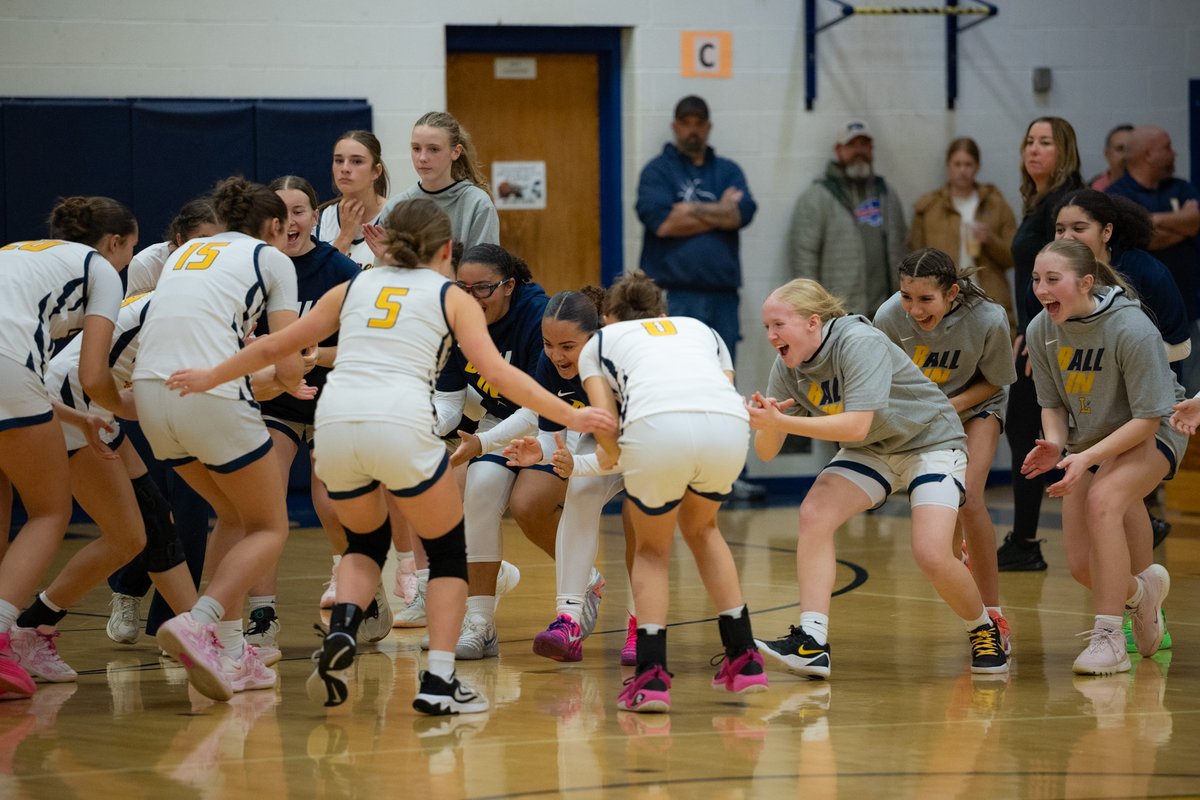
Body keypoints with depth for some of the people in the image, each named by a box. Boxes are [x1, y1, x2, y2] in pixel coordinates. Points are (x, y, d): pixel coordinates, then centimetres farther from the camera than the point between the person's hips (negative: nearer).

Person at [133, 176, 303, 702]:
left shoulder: (185, 252, 27)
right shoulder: (271, 259, 11)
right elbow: (288, 366, 4)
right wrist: (289, 378, 27)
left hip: (150, 392, 6)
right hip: (211, 396, -6)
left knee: (234, 517, 24)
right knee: (269, 529, 9)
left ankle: (230, 655, 15)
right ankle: (197, 624, -15)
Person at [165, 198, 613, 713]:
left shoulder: (353, 289, 25)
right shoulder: (451, 297, 16)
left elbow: (274, 347, 30)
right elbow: (496, 372, 3)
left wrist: (208, 378, 43)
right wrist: (569, 416, 6)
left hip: (336, 423, 3)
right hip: (401, 424, -3)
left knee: (366, 540, 28)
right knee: (447, 551, 16)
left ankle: (340, 631, 0)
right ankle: (439, 681, 3)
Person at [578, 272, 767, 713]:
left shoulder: (600, 341, 31)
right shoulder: (700, 329, 39)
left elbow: (603, 418, 13)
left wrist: (610, 454, 34)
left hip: (657, 427, -3)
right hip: (729, 425, 3)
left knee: (652, 549, 21)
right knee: (701, 527, 32)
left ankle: (651, 677, 5)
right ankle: (744, 661, 28)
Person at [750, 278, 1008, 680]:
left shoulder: (860, 344, -30)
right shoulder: (787, 368, -10)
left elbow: (856, 425, -39)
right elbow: (766, 452, -12)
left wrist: (781, 422, -42)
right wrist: (766, 423, -35)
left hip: (931, 441, -6)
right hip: (870, 451, 6)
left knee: (931, 555, -21)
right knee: (814, 513, -20)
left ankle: (983, 630, 10)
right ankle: (811, 643, -22)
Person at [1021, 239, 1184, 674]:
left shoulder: (1132, 329, -28)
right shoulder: (1042, 330, -12)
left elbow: (1147, 419, -25)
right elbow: (1052, 404, 1)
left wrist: (1088, 457, -34)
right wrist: (1055, 444, -21)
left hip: (1153, 434, -6)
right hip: (1087, 442, 6)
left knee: (1102, 501, -35)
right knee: (1082, 566, -1)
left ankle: (1109, 639, -29)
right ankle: (1141, 590, 36)